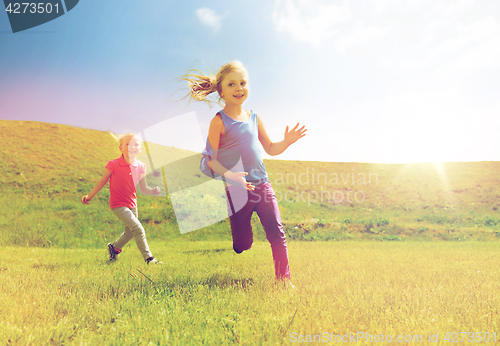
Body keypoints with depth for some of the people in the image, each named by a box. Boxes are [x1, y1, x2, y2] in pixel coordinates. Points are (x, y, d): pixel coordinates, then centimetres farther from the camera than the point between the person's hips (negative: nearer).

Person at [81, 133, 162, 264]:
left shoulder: (140, 167, -2)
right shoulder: (113, 165, -15)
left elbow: (144, 188, 3)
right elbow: (102, 181, -2)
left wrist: (153, 191, -19)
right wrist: (89, 196, 2)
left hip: (132, 204, 7)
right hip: (118, 205, -6)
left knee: (130, 232, 22)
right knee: (138, 229, -18)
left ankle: (114, 248, 50)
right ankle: (148, 258, -9)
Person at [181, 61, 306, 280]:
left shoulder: (254, 118, 10)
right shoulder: (219, 121, -7)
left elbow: (270, 149, 17)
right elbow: (211, 159, -11)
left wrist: (286, 142, -3)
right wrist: (229, 176, -29)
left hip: (262, 185, 5)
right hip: (236, 190, -4)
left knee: (277, 235, 1)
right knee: (243, 244, 4)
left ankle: (284, 280, 11)